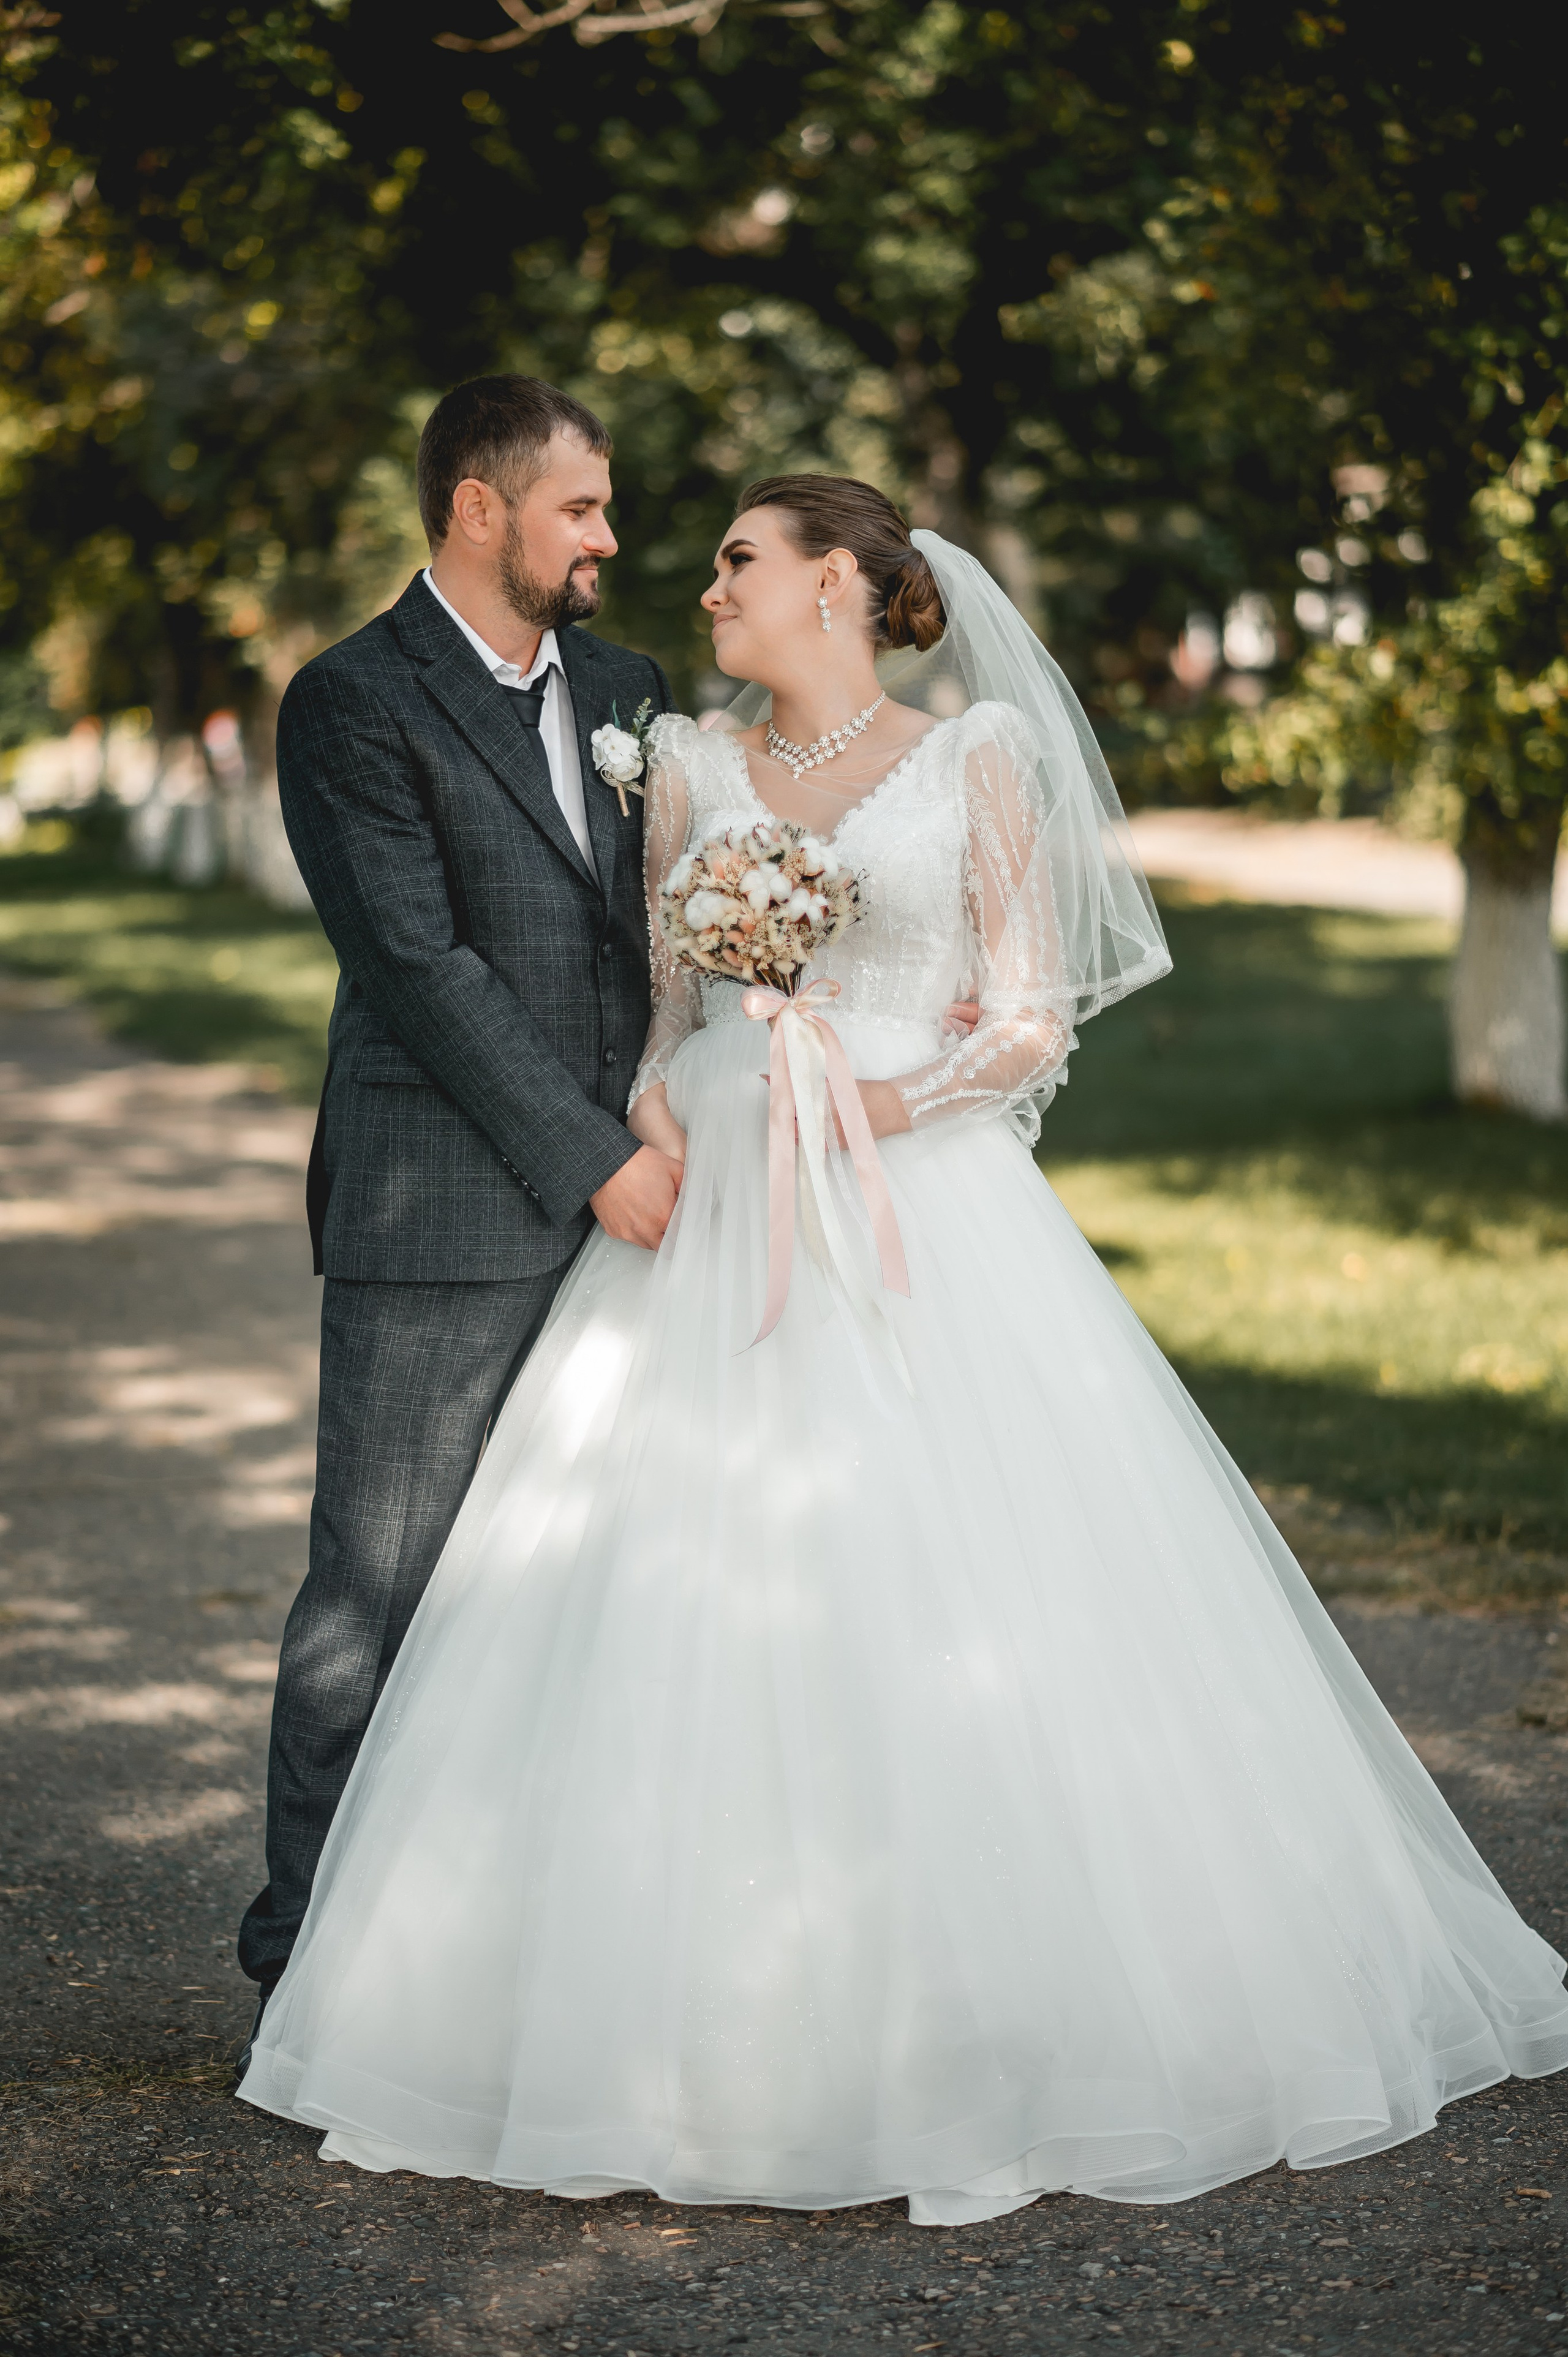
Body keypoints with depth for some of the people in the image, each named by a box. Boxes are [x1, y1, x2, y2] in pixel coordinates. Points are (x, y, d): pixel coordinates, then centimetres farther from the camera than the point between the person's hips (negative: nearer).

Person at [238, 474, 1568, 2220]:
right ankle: (725, 2022, 9)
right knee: (684, 1612, -3)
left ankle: (984, 2024, 8)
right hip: (714, 1231, 3)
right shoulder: (688, 772, 13)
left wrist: (900, 1101, -15)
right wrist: (648, 1108, -6)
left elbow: (1037, 1021, 0)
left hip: (926, 1226, -3)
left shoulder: (974, 759, 4)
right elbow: (653, 1005, 14)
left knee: (967, 1622, -7)